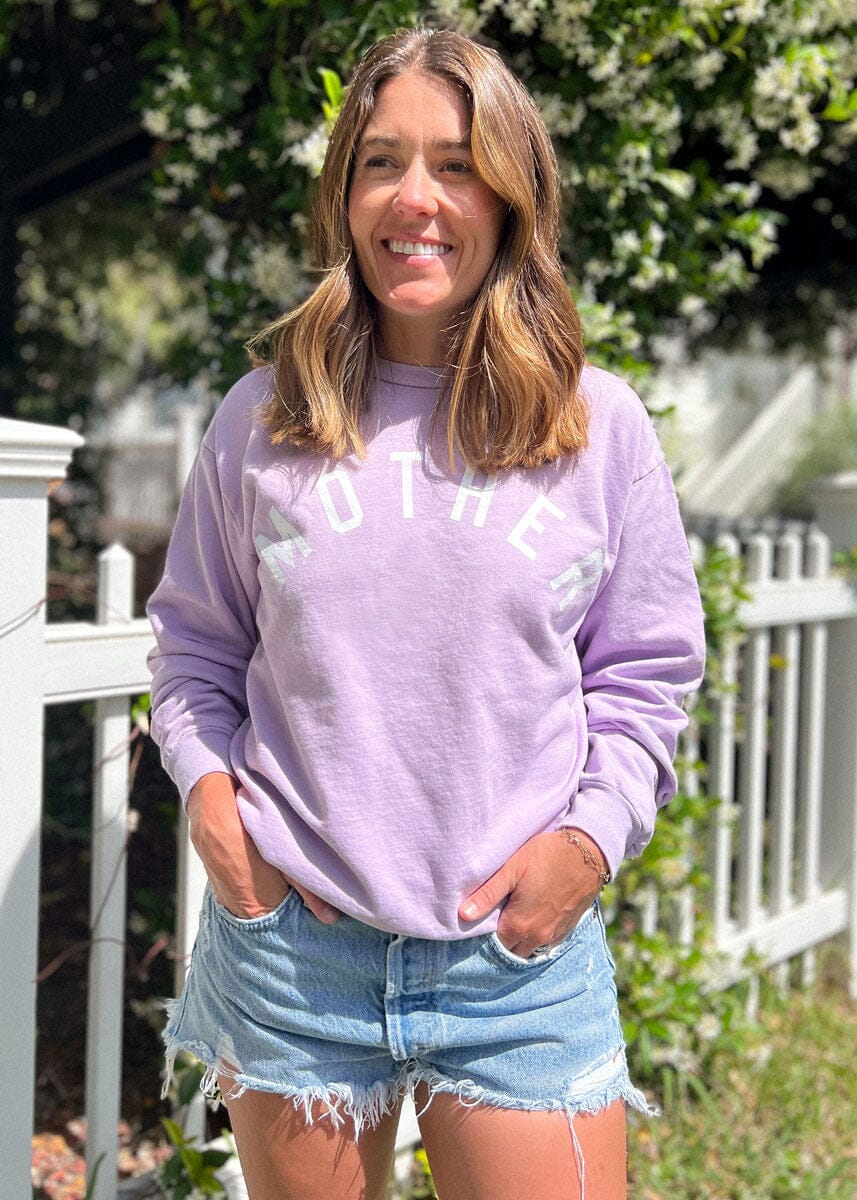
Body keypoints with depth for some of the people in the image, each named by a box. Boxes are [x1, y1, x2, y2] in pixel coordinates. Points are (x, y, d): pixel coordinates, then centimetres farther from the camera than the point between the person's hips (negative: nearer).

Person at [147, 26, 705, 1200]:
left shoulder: (599, 423, 0)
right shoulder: (264, 417, 3)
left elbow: (645, 672, 6)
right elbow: (194, 641, 13)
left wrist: (591, 834, -6)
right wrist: (204, 780, -2)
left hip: (523, 955, -1)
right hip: (292, 941, 1)